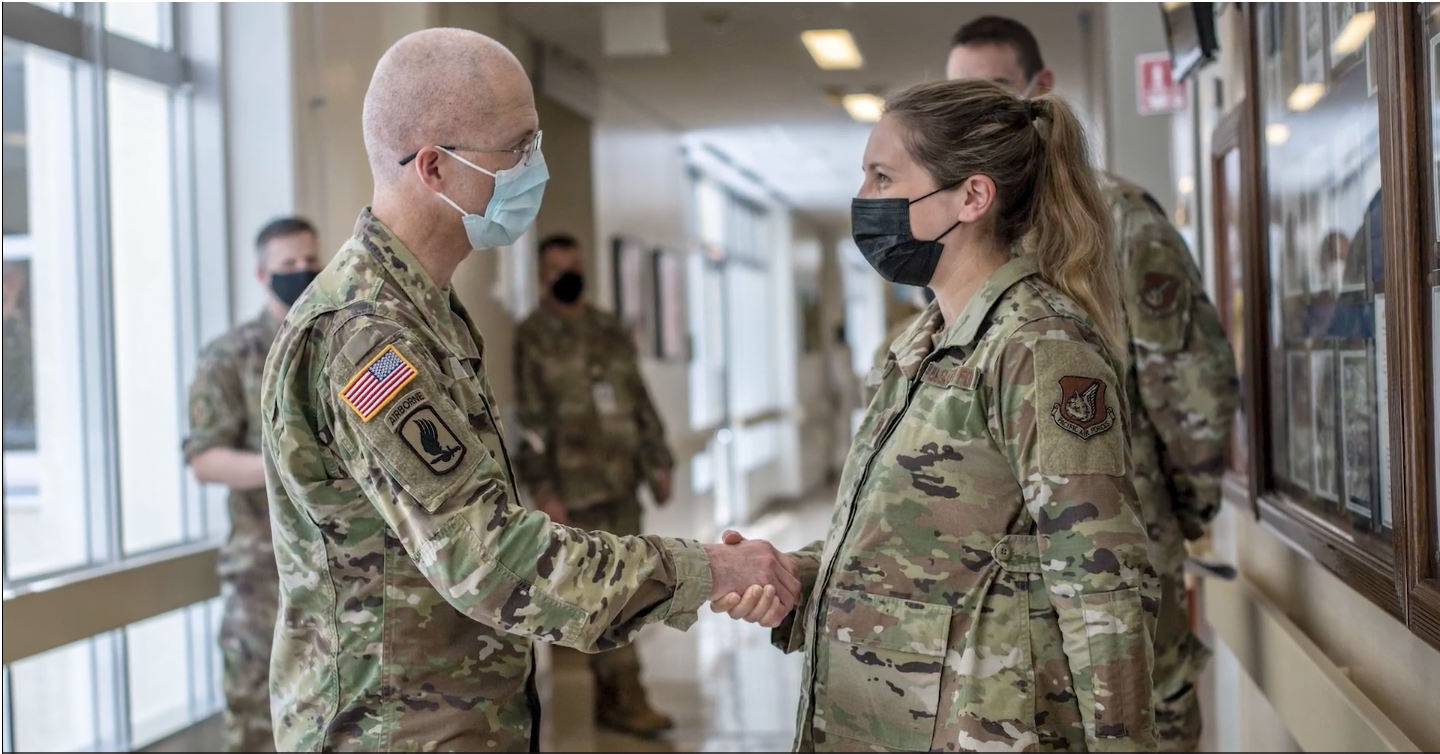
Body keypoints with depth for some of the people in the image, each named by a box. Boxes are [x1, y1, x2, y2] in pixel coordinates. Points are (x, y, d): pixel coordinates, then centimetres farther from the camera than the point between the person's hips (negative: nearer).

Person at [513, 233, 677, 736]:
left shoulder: (612, 333, 14)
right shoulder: (533, 338, -3)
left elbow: (640, 401, 17)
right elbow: (532, 418, -7)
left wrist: (658, 462, 11)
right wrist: (544, 491, -12)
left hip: (622, 482, 6)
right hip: (576, 487, -6)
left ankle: (609, 699, 17)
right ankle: (626, 701, -4)